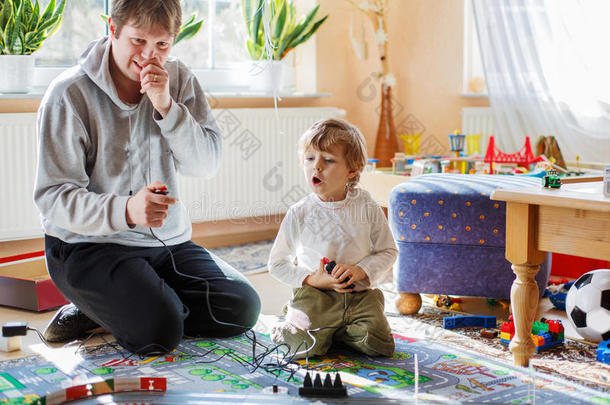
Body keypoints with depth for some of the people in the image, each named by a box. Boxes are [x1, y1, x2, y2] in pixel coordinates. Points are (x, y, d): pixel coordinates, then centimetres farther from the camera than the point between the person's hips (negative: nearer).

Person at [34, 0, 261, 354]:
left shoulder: (178, 80, 4)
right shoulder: (69, 94, -12)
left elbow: (207, 165, -6)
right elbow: (53, 198, -17)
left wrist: (167, 107, -21)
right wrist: (126, 210, -34)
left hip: (168, 240, 6)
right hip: (89, 242, -5)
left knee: (242, 308, -11)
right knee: (157, 332, -28)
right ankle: (95, 307, 5)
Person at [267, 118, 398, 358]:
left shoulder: (366, 207, -3)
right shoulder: (299, 214, -5)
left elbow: (388, 251, 4)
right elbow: (277, 264, 2)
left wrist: (361, 270, -14)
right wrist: (312, 279, -13)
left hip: (360, 294, 2)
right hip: (315, 295, -2)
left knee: (381, 345, -14)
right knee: (307, 347, -22)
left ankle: (333, 330, 13)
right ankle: (292, 327, 14)